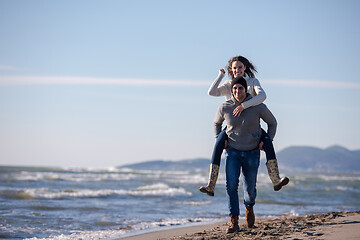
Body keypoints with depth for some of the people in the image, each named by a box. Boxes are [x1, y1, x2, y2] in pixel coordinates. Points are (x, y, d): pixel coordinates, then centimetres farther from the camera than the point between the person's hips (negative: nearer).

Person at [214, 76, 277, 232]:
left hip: (252, 153, 0)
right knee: (231, 185, -18)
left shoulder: (258, 107, -10)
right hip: (232, 152, 0)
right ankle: (234, 222, -14)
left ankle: (249, 207, 42)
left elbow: (272, 123, 8)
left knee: (250, 189, 6)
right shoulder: (224, 108, -6)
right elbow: (217, 123, 17)